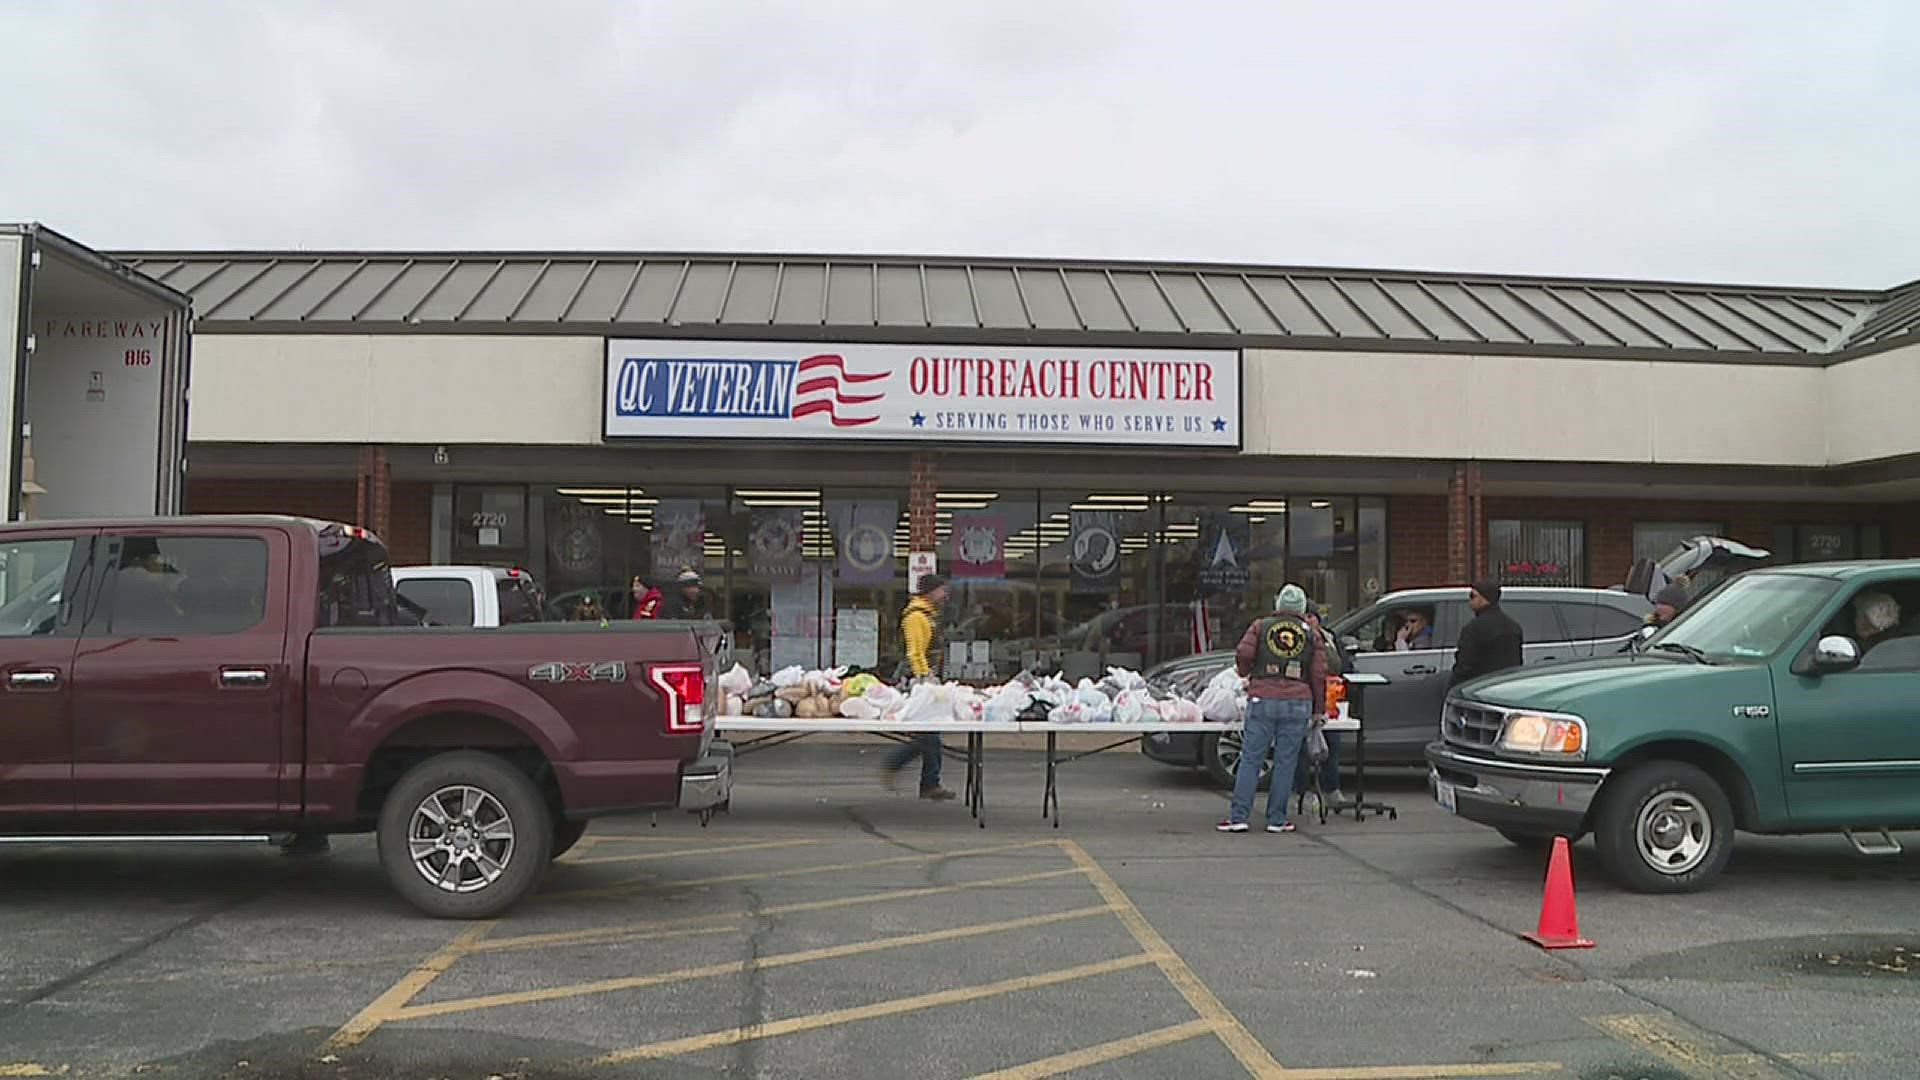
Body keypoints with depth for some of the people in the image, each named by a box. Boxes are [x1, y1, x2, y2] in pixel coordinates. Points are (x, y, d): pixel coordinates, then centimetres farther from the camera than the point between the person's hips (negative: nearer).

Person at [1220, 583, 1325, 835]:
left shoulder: (1261, 626, 9)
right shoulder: (1311, 634, 12)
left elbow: (1243, 654, -5)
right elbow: (1319, 674, 9)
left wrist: (1244, 672, 17)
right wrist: (1318, 709, 16)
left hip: (1263, 700, -1)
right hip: (1298, 703, 1)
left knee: (1250, 760, 1)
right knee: (1285, 762, 5)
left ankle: (1238, 817, -2)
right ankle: (1277, 819, 7)